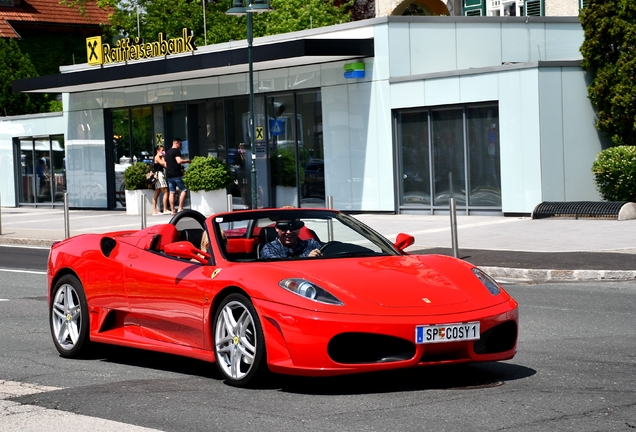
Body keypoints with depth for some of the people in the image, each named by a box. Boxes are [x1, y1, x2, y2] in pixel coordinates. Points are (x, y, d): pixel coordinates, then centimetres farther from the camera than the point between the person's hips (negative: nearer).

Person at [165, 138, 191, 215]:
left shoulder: (167, 152, 20)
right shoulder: (176, 151, -6)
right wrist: (187, 161, -4)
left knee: (172, 192, 7)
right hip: (176, 174, -8)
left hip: (169, 174, 8)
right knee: (183, 190, -3)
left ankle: (172, 210, 3)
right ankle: (180, 208, -11)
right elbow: (179, 161, -20)